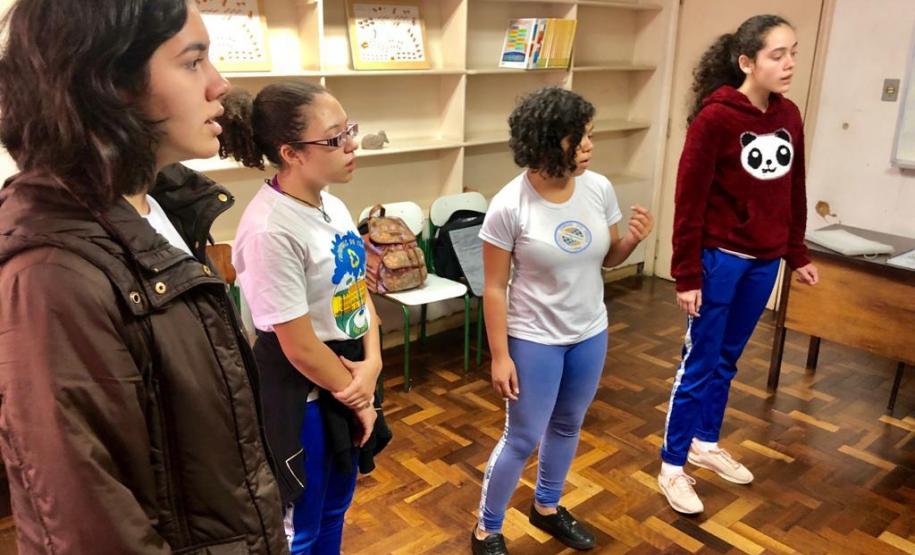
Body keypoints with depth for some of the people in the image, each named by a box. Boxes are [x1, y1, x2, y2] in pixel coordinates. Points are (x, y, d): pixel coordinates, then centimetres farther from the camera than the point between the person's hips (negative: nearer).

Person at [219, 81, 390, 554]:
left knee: (335, 508, 26)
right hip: (302, 397, -8)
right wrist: (356, 400, -9)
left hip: (348, 380, 8)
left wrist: (371, 365, -10)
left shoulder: (333, 206, 0)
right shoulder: (270, 230, -26)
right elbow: (300, 347, -22)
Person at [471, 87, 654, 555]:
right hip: (535, 340, -5)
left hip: (590, 334, 6)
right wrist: (500, 356, -14)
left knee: (567, 426, 22)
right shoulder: (509, 206, -21)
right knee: (522, 439, 6)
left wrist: (634, 239, -15)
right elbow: (494, 288, -15)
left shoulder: (599, 188, -7)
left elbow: (606, 258, 6)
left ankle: (547, 507, 47)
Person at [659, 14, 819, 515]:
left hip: (764, 260, 6)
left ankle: (705, 443, 35)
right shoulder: (714, 117, -15)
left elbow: (794, 191, 13)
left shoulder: (789, 116, 5)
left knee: (727, 359, 17)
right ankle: (672, 467, 16)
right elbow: (689, 199, -15)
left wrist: (797, 254, 15)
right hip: (720, 257, -6)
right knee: (700, 362, 2)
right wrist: (686, 274, -16)